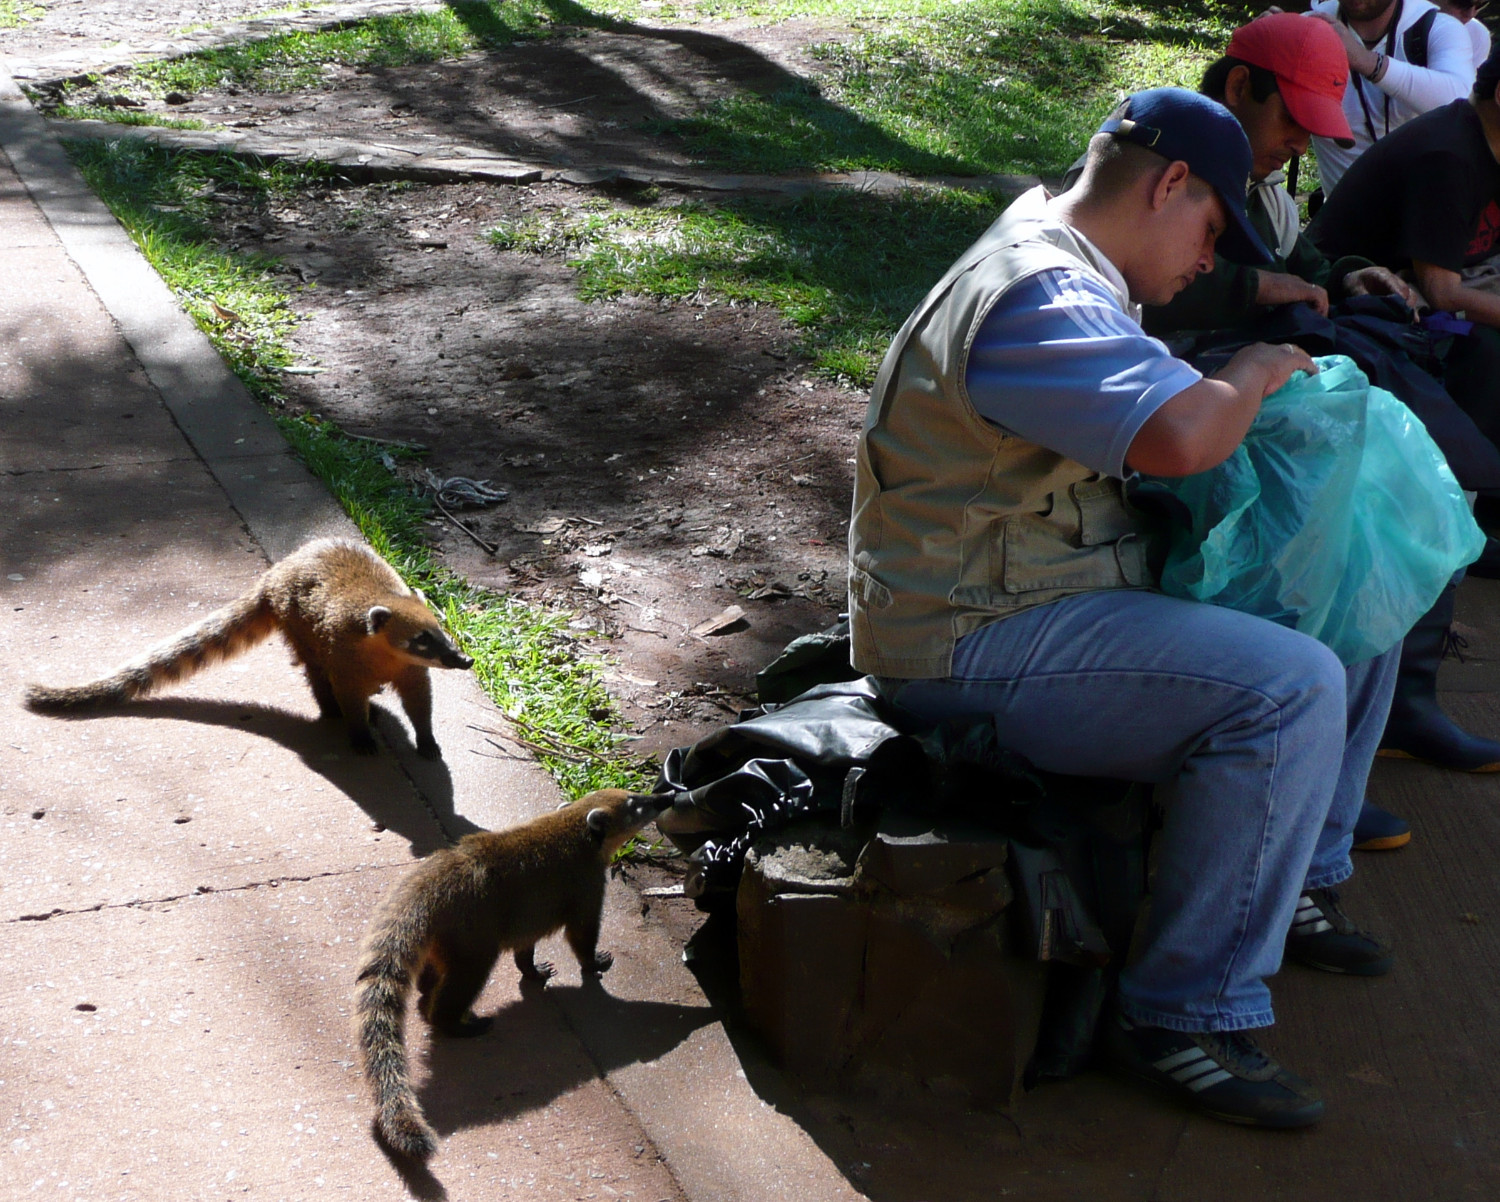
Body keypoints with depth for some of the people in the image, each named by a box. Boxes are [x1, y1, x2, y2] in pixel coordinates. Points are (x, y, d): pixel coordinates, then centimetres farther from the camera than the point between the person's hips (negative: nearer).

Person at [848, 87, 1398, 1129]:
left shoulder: (1069, 268, 14)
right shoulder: (1039, 297, -22)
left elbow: (1155, 432, 29)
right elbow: (1178, 435, -37)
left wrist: (1246, 390, 9)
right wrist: (1252, 376, -16)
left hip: (1082, 586, 11)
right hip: (979, 645, -11)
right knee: (1289, 687, -28)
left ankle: (1294, 880, 25)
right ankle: (1187, 1016, -16)